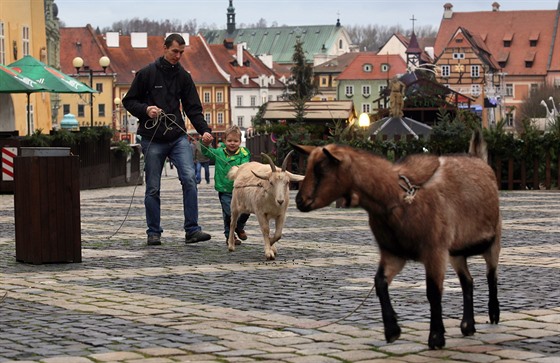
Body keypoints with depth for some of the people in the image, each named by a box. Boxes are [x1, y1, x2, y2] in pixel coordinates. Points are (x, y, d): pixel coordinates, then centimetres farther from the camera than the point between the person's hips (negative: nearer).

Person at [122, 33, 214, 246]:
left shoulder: (183, 77, 10)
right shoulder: (147, 73, 0)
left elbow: (193, 108, 8)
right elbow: (129, 101, 3)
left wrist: (204, 130, -8)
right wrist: (145, 109, -16)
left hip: (178, 137, 2)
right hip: (152, 139, -2)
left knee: (189, 178, -14)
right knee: (153, 188, 4)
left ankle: (192, 230, -12)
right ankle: (153, 232, 15)